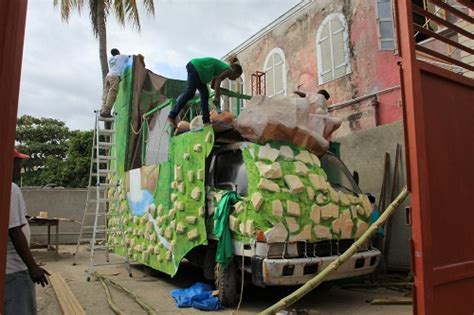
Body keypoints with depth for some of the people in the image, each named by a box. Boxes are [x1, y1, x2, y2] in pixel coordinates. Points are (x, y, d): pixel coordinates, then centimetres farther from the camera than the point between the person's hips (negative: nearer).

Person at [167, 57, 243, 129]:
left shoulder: (223, 69, 23)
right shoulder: (229, 70, -2)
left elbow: (213, 86, 20)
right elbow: (217, 81, -18)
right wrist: (217, 97, -18)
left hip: (198, 70, 10)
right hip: (195, 66, -10)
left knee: (205, 94, 5)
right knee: (190, 92, -19)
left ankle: (206, 120, 2)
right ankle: (172, 116, -23)